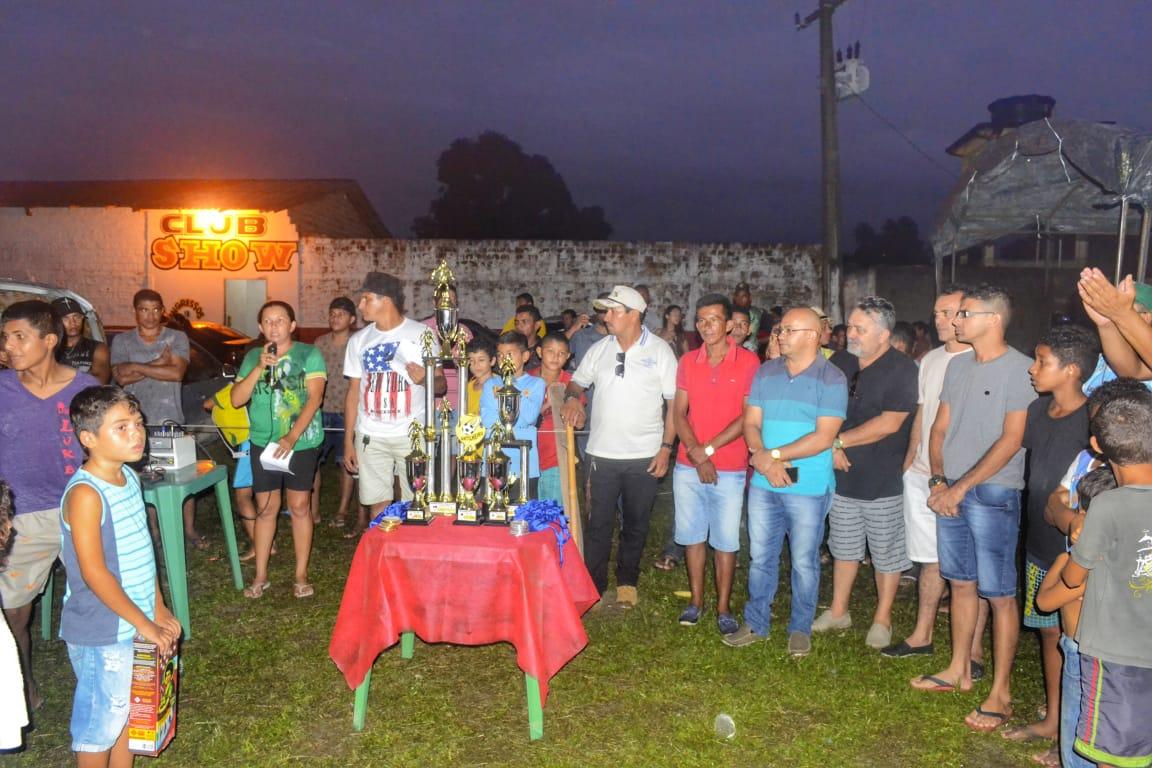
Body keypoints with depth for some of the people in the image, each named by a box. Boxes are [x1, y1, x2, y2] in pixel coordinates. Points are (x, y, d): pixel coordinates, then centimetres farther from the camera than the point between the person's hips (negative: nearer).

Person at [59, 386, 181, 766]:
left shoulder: (129, 477, 2)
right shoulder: (85, 494, -22)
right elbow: (94, 573, -23)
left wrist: (159, 608, 10)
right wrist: (144, 624, -18)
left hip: (136, 622, 8)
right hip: (101, 631, -8)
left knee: (128, 707, 21)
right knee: (100, 719, 10)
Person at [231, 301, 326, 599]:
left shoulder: (309, 355, -5)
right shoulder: (252, 357, 6)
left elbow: (314, 398, -13)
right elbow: (236, 399, -1)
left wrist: (292, 437, -22)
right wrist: (260, 367, -14)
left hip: (302, 442, -3)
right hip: (263, 443, 3)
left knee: (300, 507, 2)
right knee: (266, 508, 7)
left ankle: (301, 575, 12)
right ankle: (260, 577, 18)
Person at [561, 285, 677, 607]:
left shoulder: (660, 350, -4)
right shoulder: (600, 349, 4)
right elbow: (577, 381, 16)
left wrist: (666, 447, -9)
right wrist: (572, 397, -8)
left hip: (645, 456, -2)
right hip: (602, 453, 2)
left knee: (636, 524, 12)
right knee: (598, 523, 5)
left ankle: (627, 581, 30)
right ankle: (594, 585, 18)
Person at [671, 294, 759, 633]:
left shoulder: (748, 361, -6)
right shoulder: (687, 362, 5)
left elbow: (748, 417, -10)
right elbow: (679, 414, 2)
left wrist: (708, 449, -13)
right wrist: (696, 454, -12)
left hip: (729, 469, -3)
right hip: (688, 466, 3)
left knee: (725, 541, 4)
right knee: (692, 535, 12)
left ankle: (723, 607, 17)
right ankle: (696, 601, 26)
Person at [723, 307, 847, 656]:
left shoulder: (831, 378, -8)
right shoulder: (766, 372, 7)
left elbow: (824, 436, -15)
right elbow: (751, 423, 4)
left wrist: (775, 455, -17)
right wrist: (763, 458, -15)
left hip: (808, 486, -4)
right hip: (763, 484, 4)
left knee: (804, 562, 8)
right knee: (760, 557, 12)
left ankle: (801, 628, 25)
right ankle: (756, 623, 27)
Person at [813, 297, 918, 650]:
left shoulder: (902, 369, -12)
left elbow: (890, 423, -20)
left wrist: (840, 440, -15)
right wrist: (832, 448, -8)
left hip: (883, 482, -5)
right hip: (843, 476, 5)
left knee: (886, 554, 9)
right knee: (844, 548, 17)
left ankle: (882, 620, 24)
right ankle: (838, 611, 31)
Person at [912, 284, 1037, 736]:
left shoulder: (1020, 369, -11)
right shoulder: (958, 365, 10)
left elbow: (1011, 440, -15)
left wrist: (962, 486, -15)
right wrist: (938, 481, 0)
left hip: (993, 494, -6)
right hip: (951, 491, 7)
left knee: (999, 594, 0)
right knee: (961, 583, 16)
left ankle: (1000, 692, 11)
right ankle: (959, 670, 30)